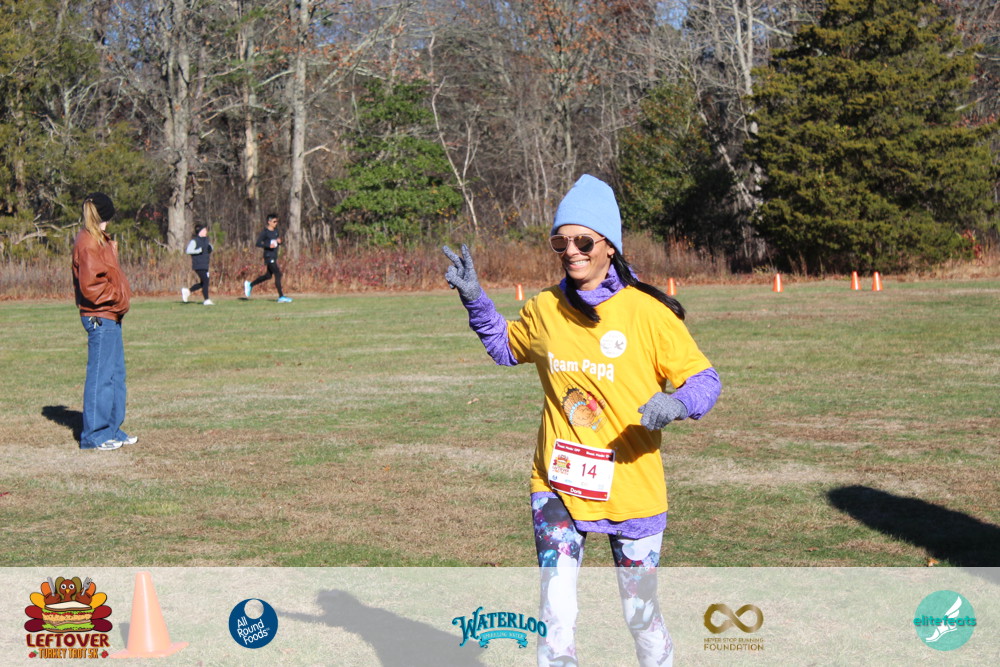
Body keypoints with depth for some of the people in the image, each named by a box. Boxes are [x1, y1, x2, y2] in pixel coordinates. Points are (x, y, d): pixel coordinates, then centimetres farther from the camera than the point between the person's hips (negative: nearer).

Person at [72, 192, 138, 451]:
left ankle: (112, 429, 22)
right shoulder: (88, 243, -14)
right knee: (101, 375, -4)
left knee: (115, 374, 15)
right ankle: (94, 435, 2)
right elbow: (90, 284, -21)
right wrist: (118, 298, -14)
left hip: (109, 316, 10)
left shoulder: (99, 240, 17)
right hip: (101, 317, -10)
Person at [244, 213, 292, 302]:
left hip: (274, 257, 9)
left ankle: (250, 285, 34)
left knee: (268, 275, 17)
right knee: (278, 274, -11)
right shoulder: (265, 232, -11)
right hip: (269, 256, -9)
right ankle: (281, 297, -8)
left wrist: (279, 242, -3)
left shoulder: (276, 230, 11)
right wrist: (268, 246, -27)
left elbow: (278, 240, 21)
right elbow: (258, 243, -14)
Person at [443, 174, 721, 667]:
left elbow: (704, 380, -7)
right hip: (557, 484, 2)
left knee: (640, 613, 10)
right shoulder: (544, 310, 2)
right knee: (555, 616, -6)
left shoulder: (648, 312, -10)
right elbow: (506, 348, 23)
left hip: (632, 490, -2)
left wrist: (675, 404, -28)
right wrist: (473, 298, 9)